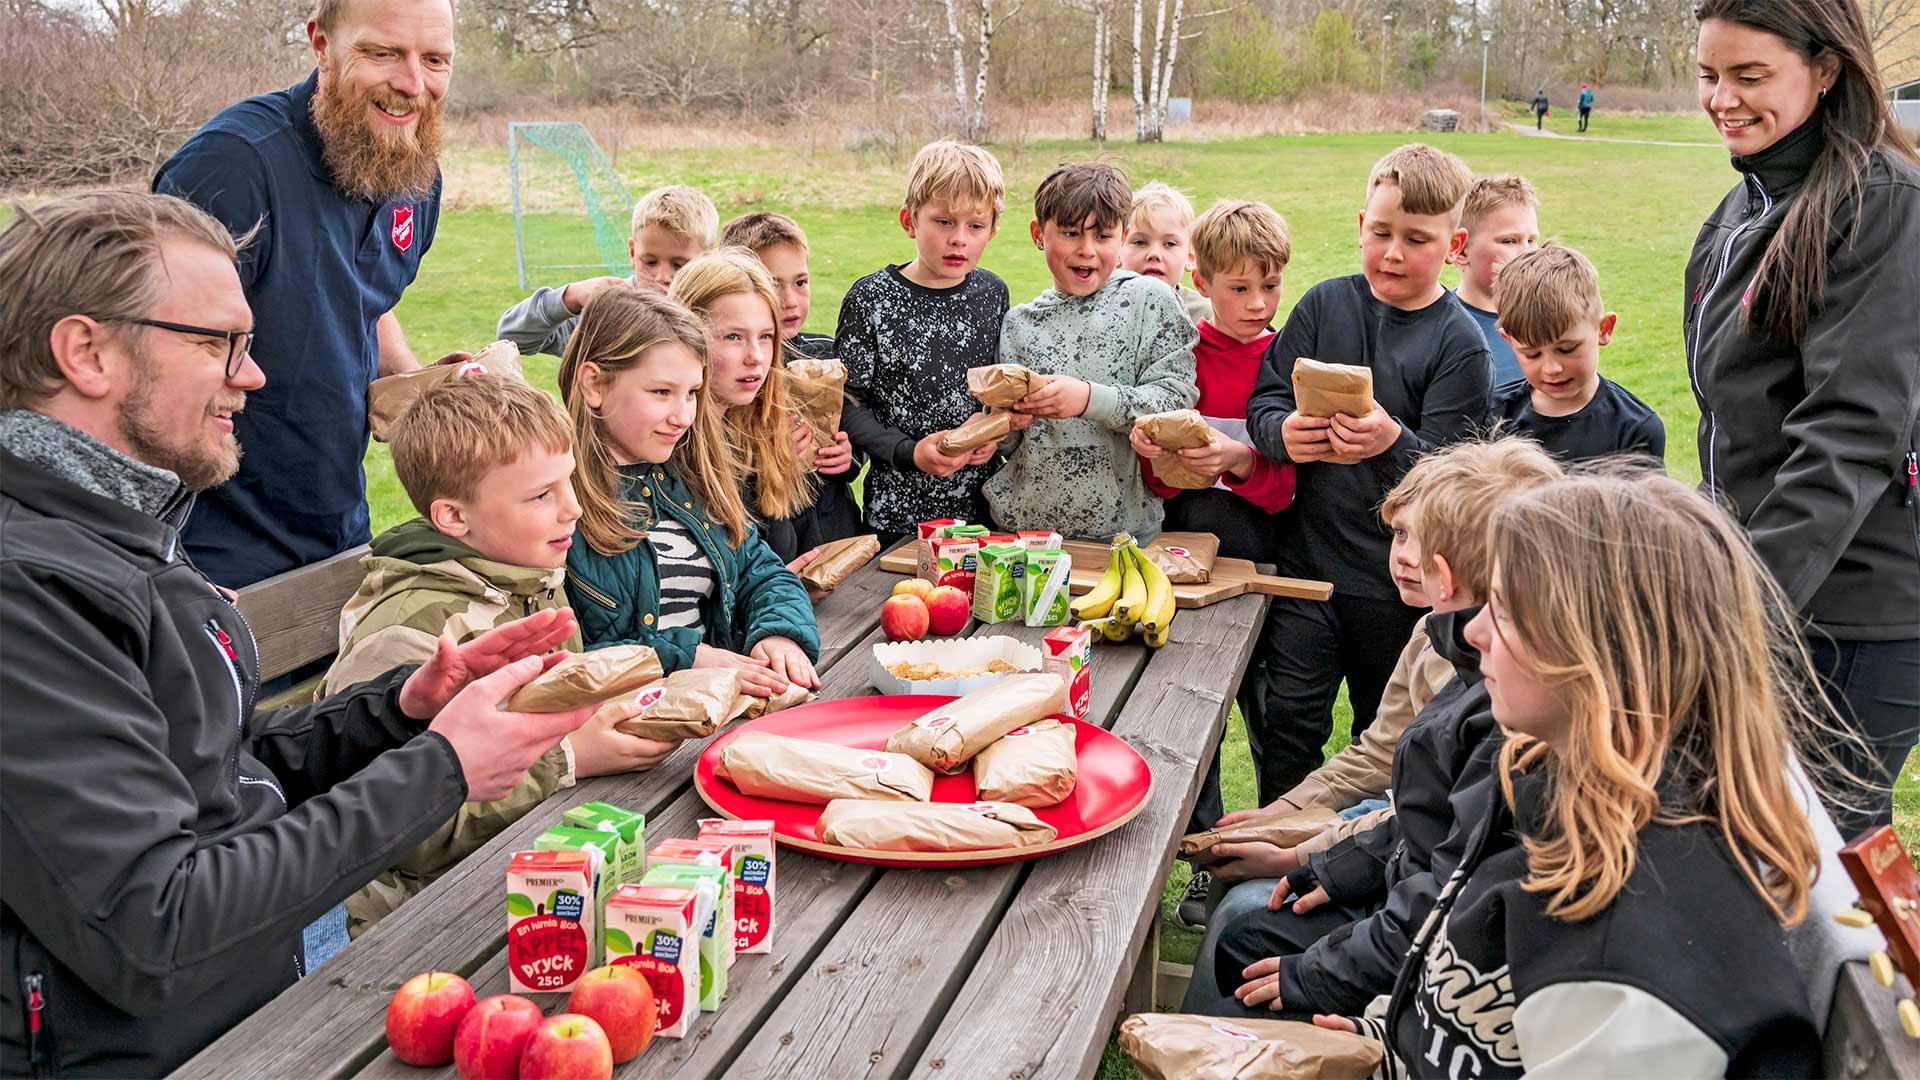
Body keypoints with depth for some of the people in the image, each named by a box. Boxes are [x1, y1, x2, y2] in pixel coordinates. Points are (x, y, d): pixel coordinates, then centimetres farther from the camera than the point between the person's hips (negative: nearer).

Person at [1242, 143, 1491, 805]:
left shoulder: (1459, 343, -8)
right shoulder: (1325, 305, 2)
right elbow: (1264, 398, 0)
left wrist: (1394, 444, -34)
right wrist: (1283, 433, -23)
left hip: (1400, 580, -2)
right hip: (1307, 554, 2)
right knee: (1284, 720, 0)